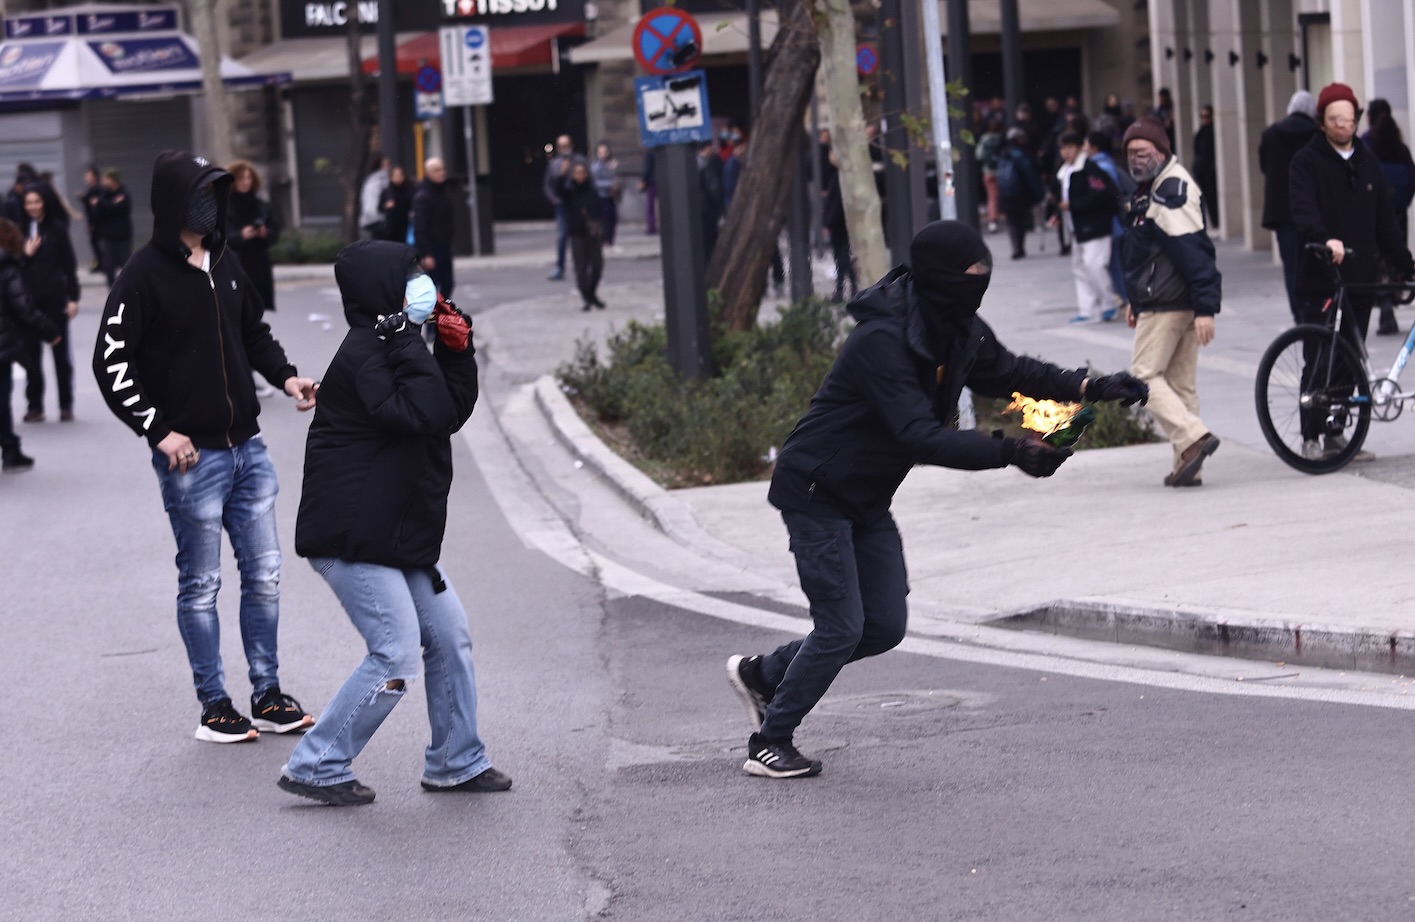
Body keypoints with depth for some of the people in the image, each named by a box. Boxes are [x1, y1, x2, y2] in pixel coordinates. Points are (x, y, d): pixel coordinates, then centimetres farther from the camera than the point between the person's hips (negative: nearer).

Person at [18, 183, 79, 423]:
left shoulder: (57, 228, -3)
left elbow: (69, 264, -1)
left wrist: (73, 297, -5)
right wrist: (25, 255, -13)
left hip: (54, 298, -2)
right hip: (27, 299, 2)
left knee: (60, 351, 7)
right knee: (31, 353, 3)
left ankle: (66, 405, 13)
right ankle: (35, 405, 9)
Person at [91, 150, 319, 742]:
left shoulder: (224, 265, 9)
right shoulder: (145, 275, -11)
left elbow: (255, 332, 23)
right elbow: (111, 364, -12)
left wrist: (285, 377, 5)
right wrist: (159, 433, -16)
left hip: (246, 448, 6)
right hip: (191, 457, -6)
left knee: (263, 575, 9)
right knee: (201, 584, 3)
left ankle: (268, 694, 19)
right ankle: (214, 707, 11)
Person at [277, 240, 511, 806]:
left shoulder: (390, 348, 17)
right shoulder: (363, 354, -16)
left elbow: (452, 412, 18)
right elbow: (423, 414, -26)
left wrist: (456, 354, 5)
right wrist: (407, 344, -21)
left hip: (398, 535, 11)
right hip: (353, 539, -11)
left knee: (449, 636, 12)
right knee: (396, 655, -12)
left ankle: (455, 762, 23)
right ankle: (316, 768, -4)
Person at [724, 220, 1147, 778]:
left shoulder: (960, 331, -3)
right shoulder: (882, 341, -30)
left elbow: (1007, 372, 11)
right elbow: (921, 436, -38)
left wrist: (1089, 388, -4)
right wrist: (1010, 453, -46)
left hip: (868, 500, 9)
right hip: (817, 494, -9)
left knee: (885, 626, 8)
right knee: (841, 628, -9)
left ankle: (762, 674, 26)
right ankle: (769, 743, 8)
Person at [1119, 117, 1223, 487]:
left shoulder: (1172, 190, -16)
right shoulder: (1149, 188, 18)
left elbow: (1194, 251, -23)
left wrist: (1204, 308, -27)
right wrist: (1137, 301, 28)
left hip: (1167, 304, -10)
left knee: (1144, 375, -9)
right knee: (1180, 381, 10)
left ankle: (1193, 436, -20)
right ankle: (1188, 467, 11)